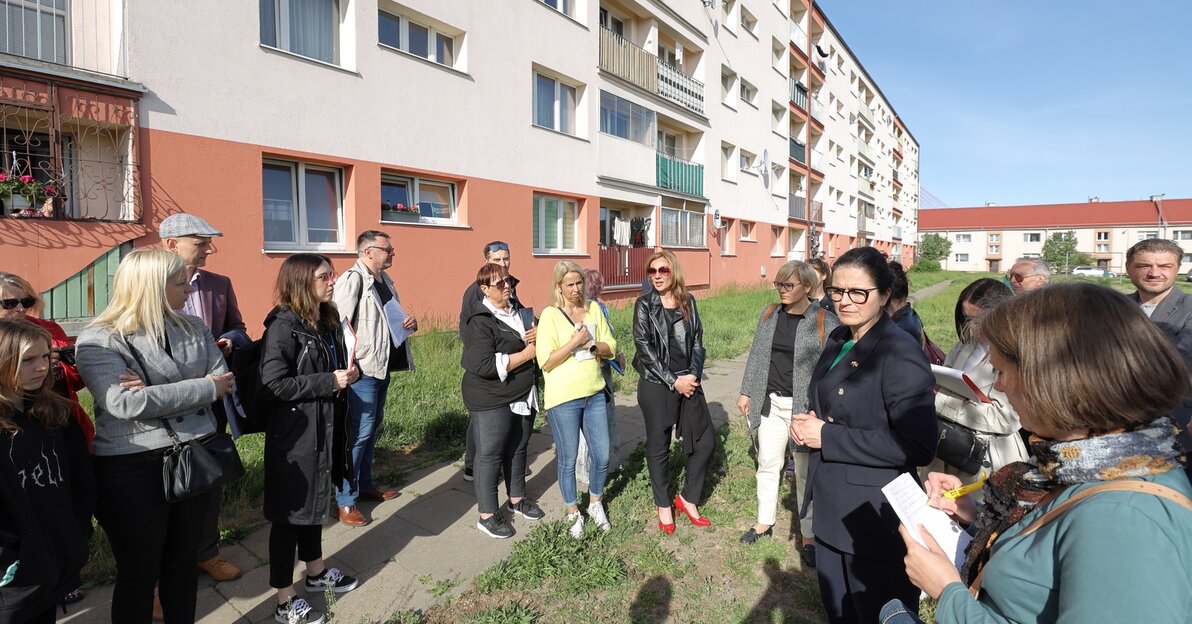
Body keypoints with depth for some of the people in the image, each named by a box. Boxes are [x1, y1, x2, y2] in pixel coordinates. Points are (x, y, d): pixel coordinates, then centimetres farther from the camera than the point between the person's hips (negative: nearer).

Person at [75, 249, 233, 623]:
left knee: (184, 562, 19)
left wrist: (160, 396, -18)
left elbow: (224, 382, -3)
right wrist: (204, 388, -20)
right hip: (132, 469, -5)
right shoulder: (98, 340, -12)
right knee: (138, 573, 12)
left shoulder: (193, 328, 4)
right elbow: (125, 403, -25)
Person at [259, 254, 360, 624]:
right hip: (294, 436, -8)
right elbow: (273, 385, -24)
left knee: (315, 504, 22)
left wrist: (347, 375, 0)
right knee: (289, 514, 4)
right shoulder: (284, 326, -17)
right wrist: (329, 382, -22)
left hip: (325, 430, 8)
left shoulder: (329, 322, 8)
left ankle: (316, 573, 40)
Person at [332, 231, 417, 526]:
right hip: (363, 369, -9)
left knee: (373, 427, 18)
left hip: (383, 366, 9)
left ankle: (365, 484, 33)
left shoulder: (385, 280, 13)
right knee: (359, 432, -5)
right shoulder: (352, 280, -15)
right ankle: (345, 500, 7)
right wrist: (350, 362, -23)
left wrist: (410, 322, 3)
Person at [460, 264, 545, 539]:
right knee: (490, 455, 3)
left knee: (517, 448, 19)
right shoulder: (480, 321, -17)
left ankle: (517, 498, 37)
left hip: (522, 397, 8)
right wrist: (526, 353, -21)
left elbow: (531, 336, 23)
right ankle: (487, 515, 16)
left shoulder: (518, 311, 7)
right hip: (491, 401, -8)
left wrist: (538, 337, -4)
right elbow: (484, 366, -25)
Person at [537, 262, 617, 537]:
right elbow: (546, 362, -13)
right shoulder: (550, 315, -9)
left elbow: (611, 348, 5)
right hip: (563, 398, -4)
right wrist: (574, 342, -20)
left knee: (602, 456, 10)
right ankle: (573, 513, 30)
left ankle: (595, 504, 35)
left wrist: (591, 344, -13)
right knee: (568, 460, 8)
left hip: (595, 393, 4)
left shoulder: (593, 309, 5)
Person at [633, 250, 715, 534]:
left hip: (688, 382, 4)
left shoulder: (688, 302, 6)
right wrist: (673, 381, -14)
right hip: (656, 386, -4)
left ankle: (688, 498, 24)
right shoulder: (644, 305, -4)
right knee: (658, 447, 7)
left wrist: (693, 375, -9)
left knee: (706, 440, 5)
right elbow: (644, 347, -11)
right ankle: (663, 505, 26)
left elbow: (697, 341, 7)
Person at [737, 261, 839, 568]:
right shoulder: (769, 314, 5)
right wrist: (747, 392, 12)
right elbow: (756, 356, 12)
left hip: (804, 407, -5)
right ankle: (764, 522, 36)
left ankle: (809, 537, 25)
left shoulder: (825, 321, -12)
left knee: (806, 473, 7)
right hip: (771, 403, 5)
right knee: (767, 464, 17)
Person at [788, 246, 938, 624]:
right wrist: (810, 423, -2)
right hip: (831, 507, 8)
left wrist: (828, 437, -23)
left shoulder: (901, 353, -20)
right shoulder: (838, 340, 6)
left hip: (876, 519, -8)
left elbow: (918, 446, -25)